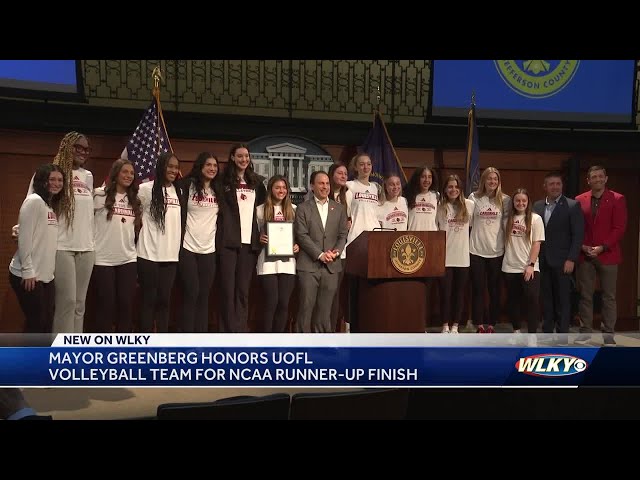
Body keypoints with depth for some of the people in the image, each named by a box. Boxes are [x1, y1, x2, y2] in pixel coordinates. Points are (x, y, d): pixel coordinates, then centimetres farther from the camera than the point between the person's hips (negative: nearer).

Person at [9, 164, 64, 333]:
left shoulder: (53, 206, 16)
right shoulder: (34, 201, -10)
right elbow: (24, 237, -16)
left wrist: (49, 270, 11)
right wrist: (28, 271, -19)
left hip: (46, 275, 8)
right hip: (29, 275, -8)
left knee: (46, 324, 10)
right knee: (36, 323, -3)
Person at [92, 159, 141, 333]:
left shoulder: (135, 199, 12)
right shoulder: (101, 195, -5)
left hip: (128, 259, 4)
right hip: (104, 259, -4)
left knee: (126, 304, 6)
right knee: (106, 304, 2)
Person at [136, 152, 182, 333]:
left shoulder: (178, 191, 10)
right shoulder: (147, 189, -6)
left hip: (171, 255, 5)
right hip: (149, 254, -4)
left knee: (164, 300, 9)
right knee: (149, 300, 2)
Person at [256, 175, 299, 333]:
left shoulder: (293, 209, 9)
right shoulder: (261, 210, 4)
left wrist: (298, 245, -4)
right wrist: (260, 239, -13)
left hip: (287, 262, 2)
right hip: (268, 262, -2)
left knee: (283, 303, 3)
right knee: (271, 302, -5)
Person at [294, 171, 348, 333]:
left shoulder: (339, 209, 14)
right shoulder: (303, 208, 4)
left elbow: (342, 235, 11)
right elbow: (301, 235, -4)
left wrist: (337, 251, -8)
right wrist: (320, 254, -12)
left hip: (331, 265, 3)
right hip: (309, 265, -3)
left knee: (325, 309, 4)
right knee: (306, 307, -3)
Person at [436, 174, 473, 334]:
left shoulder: (469, 205, 3)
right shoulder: (439, 206, 2)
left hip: (463, 256, 1)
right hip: (444, 256, -1)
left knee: (459, 291, 7)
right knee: (445, 290, 1)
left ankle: (455, 325, 17)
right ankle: (445, 325, 13)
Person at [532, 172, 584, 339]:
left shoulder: (572, 206, -3)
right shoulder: (537, 206, 9)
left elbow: (578, 234, -7)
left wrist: (571, 259, -13)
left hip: (562, 261, -4)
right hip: (542, 261, 4)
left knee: (562, 299, 2)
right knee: (546, 298, 9)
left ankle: (562, 336, 9)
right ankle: (547, 332, 18)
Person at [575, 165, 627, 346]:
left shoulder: (617, 199, -1)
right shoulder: (579, 200, 7)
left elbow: (619, 228, -6)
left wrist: (602, 247, -13)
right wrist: (582, 246, -6)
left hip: (607, 255, -2)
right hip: (585, 255, 2)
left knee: (608, 296, 3)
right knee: (585, 295, 6)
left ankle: (608, 334, 10)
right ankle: (585, 331, 15)